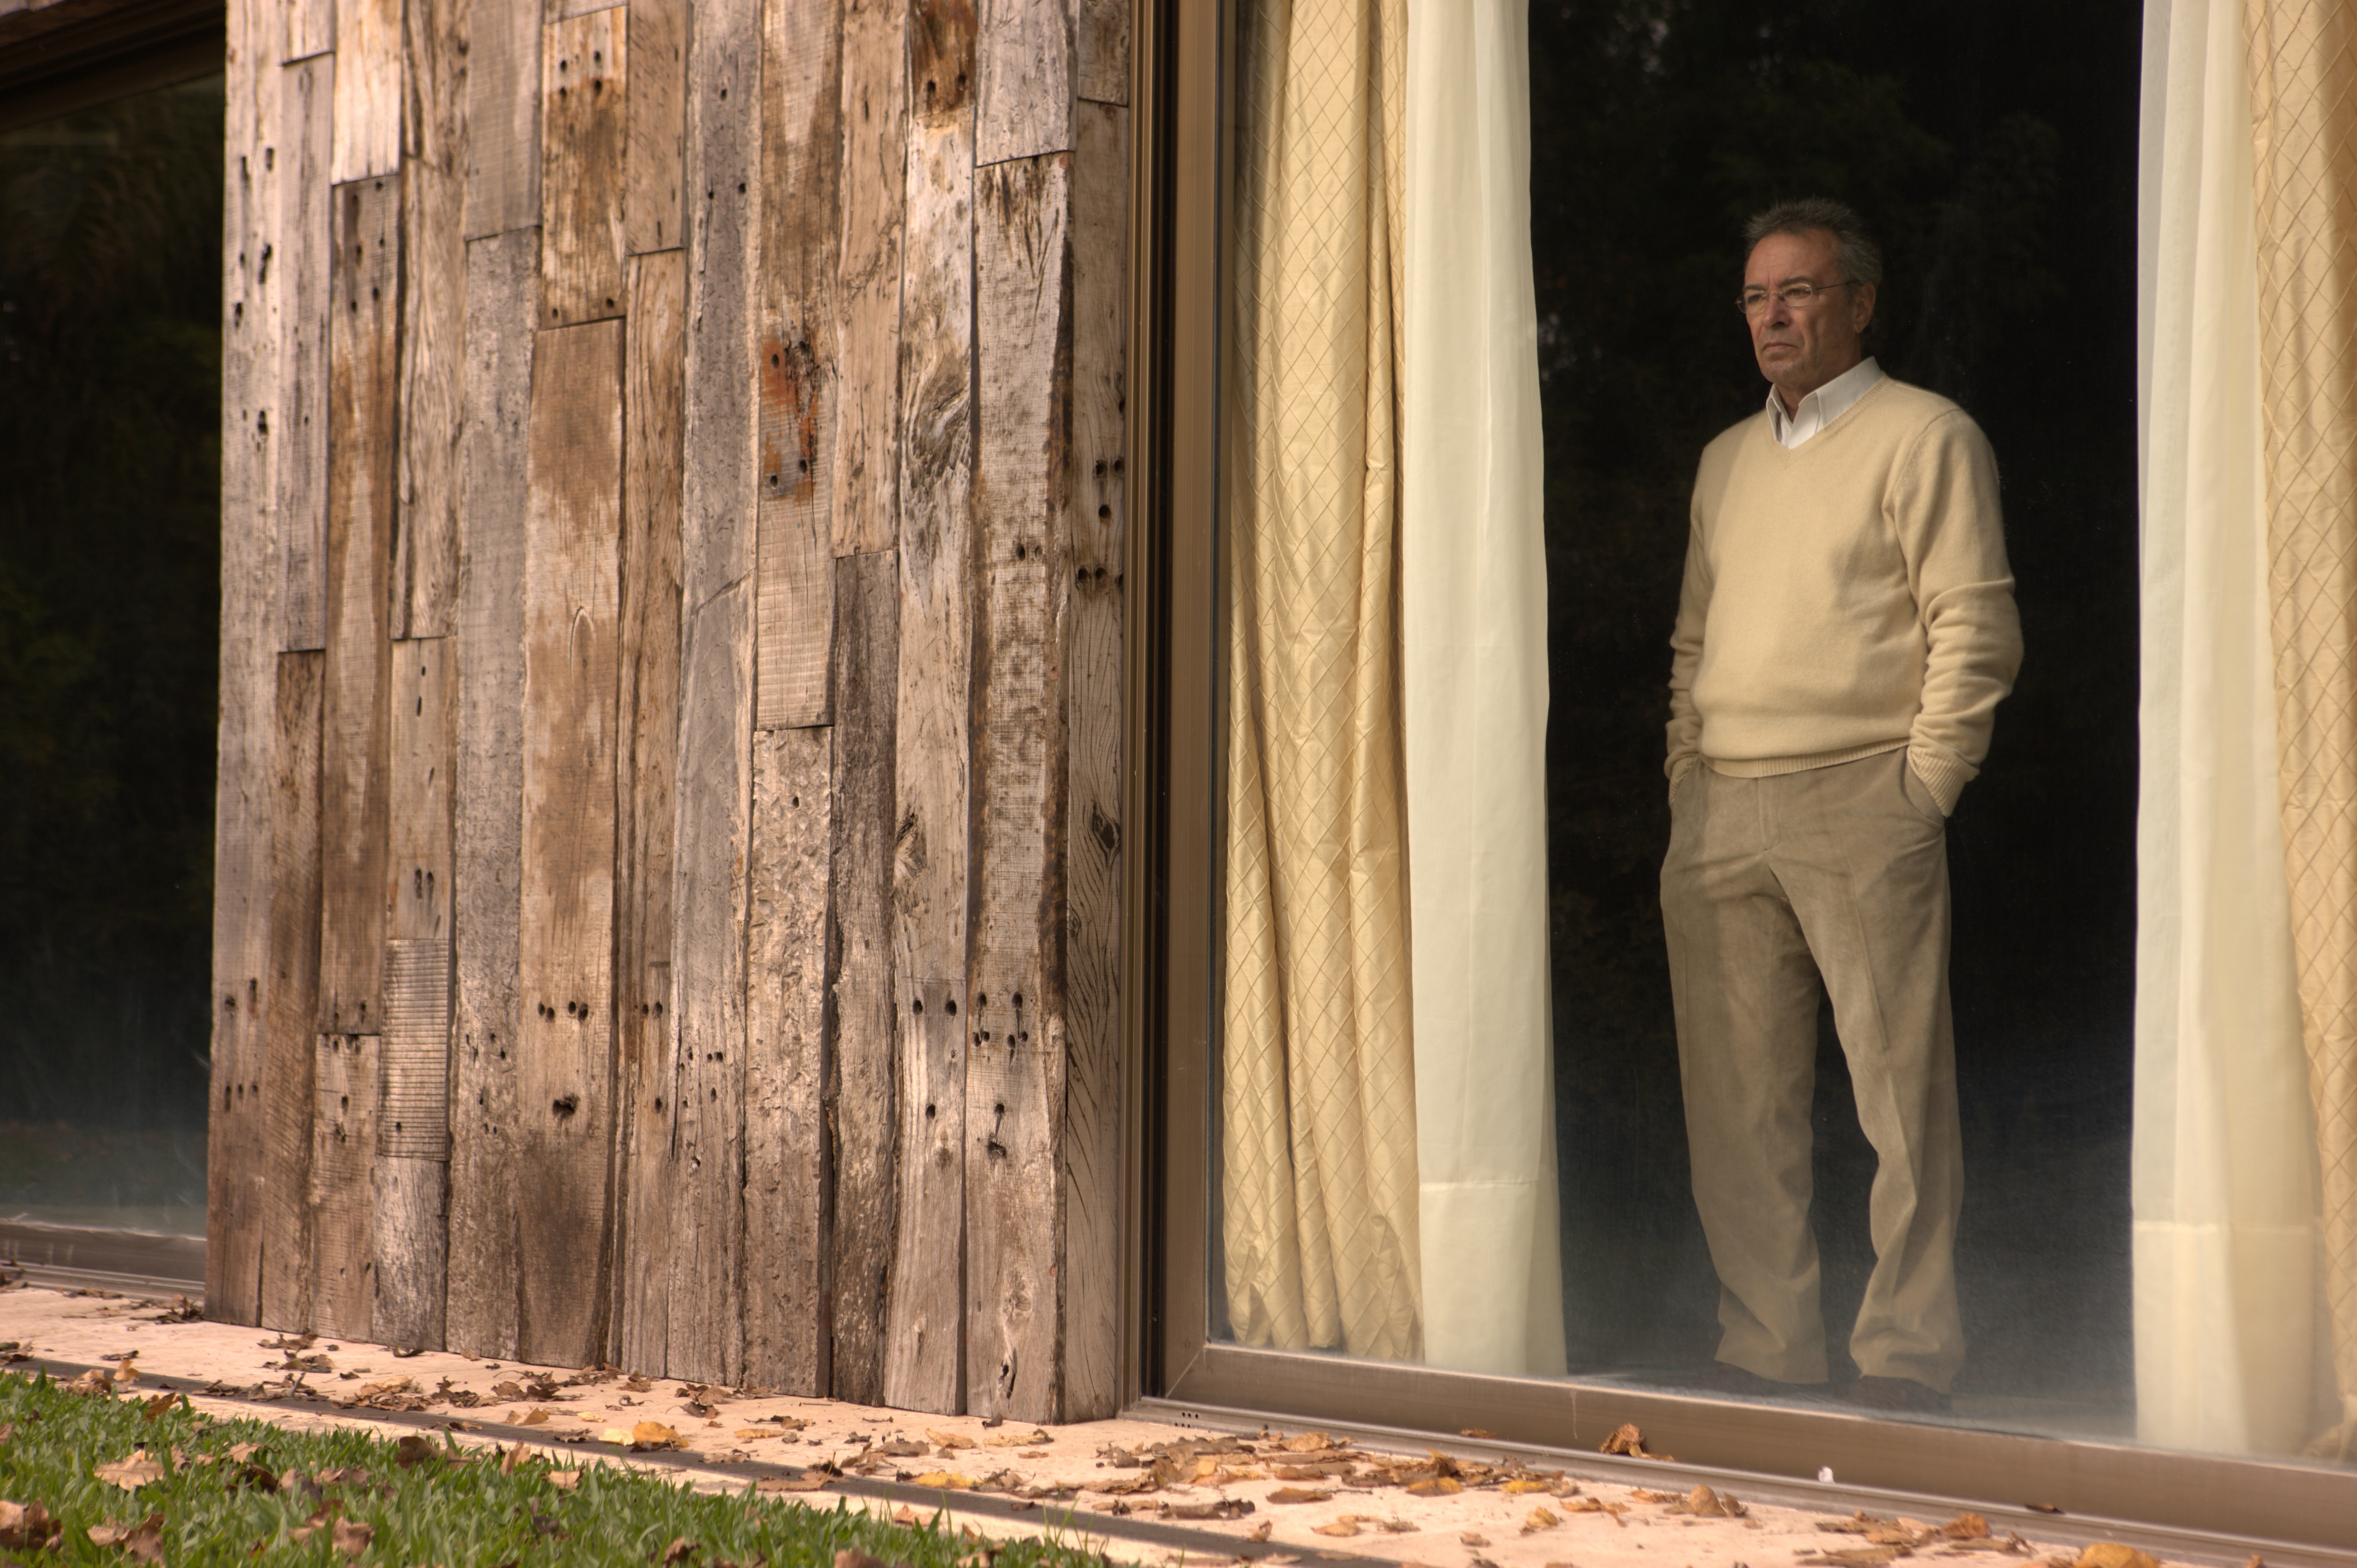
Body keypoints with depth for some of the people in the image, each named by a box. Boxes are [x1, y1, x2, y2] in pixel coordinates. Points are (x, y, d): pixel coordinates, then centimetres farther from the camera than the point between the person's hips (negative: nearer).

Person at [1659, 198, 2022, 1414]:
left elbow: (1976, 632, -6)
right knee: (1735, 1104, 6)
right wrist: (1687, 786, 13)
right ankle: (1764, 1352, 14)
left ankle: (1907, 1361, 1)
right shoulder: (1727, 460, 21)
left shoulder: (1925, 436, 1)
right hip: (1720, 819, 6)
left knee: (1902, 1095, -5)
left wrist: (1921, 790, -9)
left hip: (1858, 806, -6)